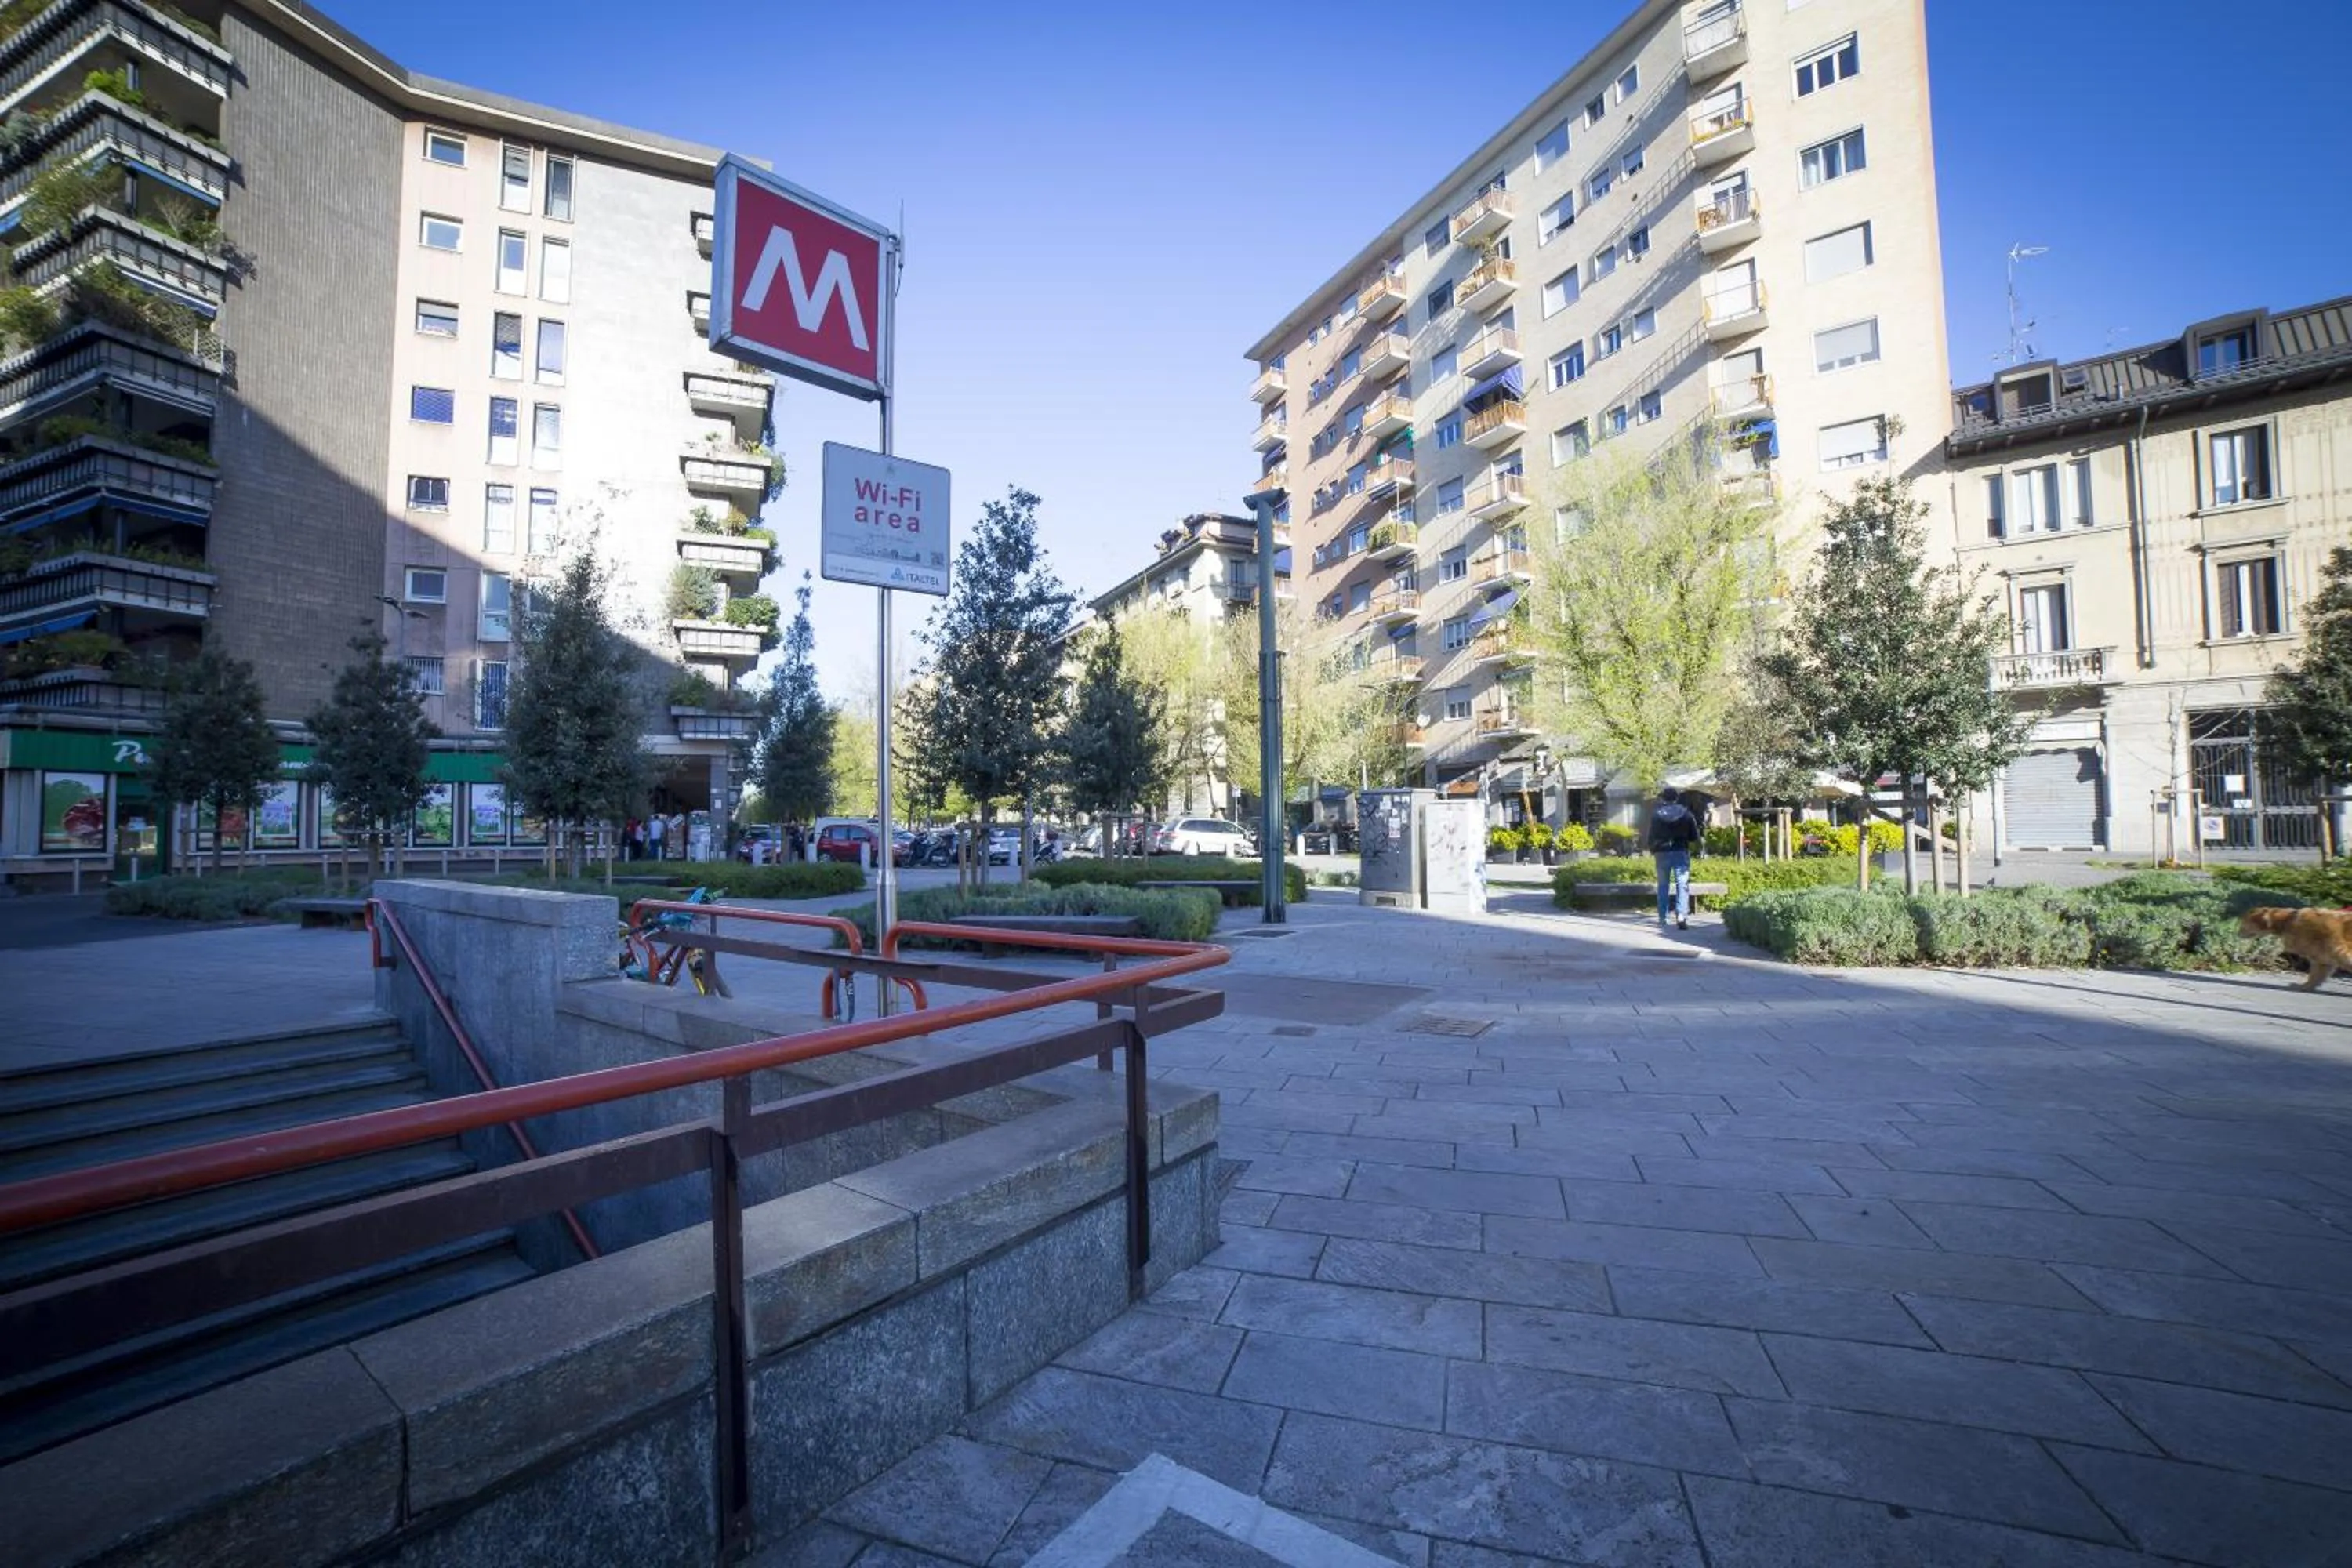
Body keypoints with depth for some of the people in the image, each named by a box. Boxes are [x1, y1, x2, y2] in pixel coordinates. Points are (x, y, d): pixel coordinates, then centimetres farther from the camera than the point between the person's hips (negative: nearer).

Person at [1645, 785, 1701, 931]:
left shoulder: (1656, 813, -4)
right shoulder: (1685, 813, -2)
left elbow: (1652, 834, -1)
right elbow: (1694, 836, 1)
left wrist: (1652, 850, 15)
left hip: (1662, 852, 1)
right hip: (1681, 852, -1)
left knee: (1663, 885, 10)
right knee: (1682, 884, -3)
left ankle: (1662, 918, 12)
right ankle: (1681, 915, -18)